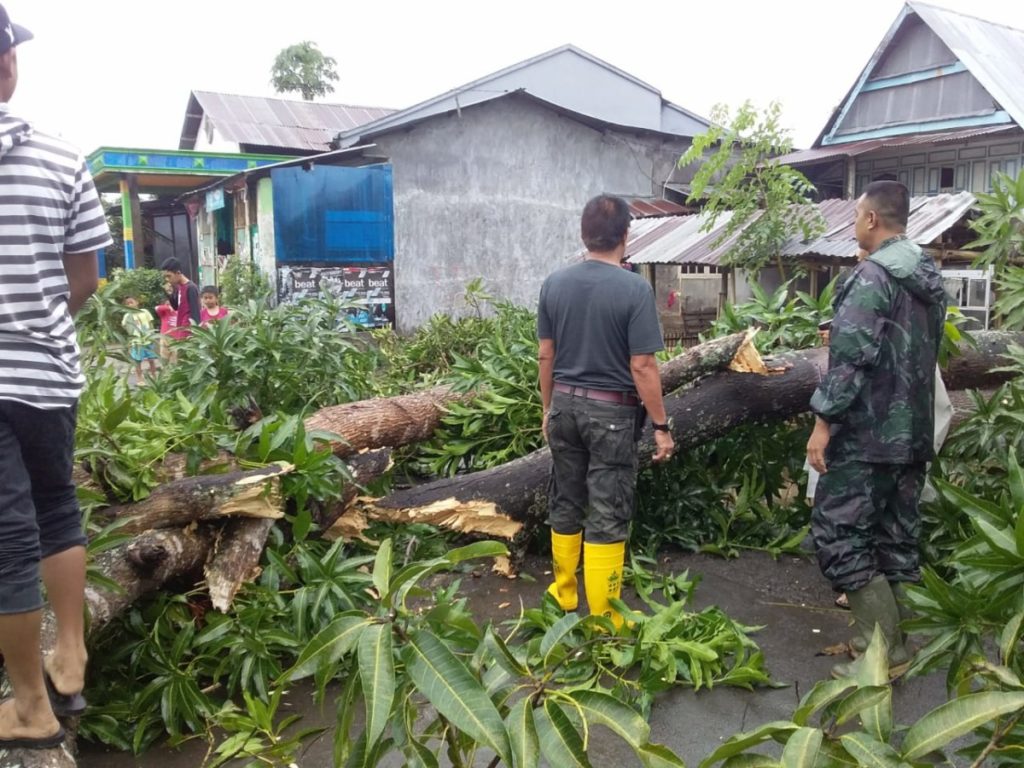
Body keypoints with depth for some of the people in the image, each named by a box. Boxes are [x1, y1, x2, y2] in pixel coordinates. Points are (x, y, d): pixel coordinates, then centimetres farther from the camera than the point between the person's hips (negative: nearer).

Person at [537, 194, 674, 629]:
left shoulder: (554, 284, 0)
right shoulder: (635, 289, -14)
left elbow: (546, 356, 5)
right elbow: (642, 367, -15)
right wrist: (661, 425, -6)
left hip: (565, 405, 5)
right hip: (611, 411, -5)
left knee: (565, 504, 16)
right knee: (607, 516, 3)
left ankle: (563, 600, 30)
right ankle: (602, 619, 11)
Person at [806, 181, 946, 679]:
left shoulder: (873, 275, -15)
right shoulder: (929, 278, 13)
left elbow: (851, 355, -22)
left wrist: (823, 421, -18)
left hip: (866, 433, -9)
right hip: (913, 433, 9)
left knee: (838, 535, -3)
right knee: (896, 537, 14)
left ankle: (884, 652, 0)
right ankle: (890, 641, 23)